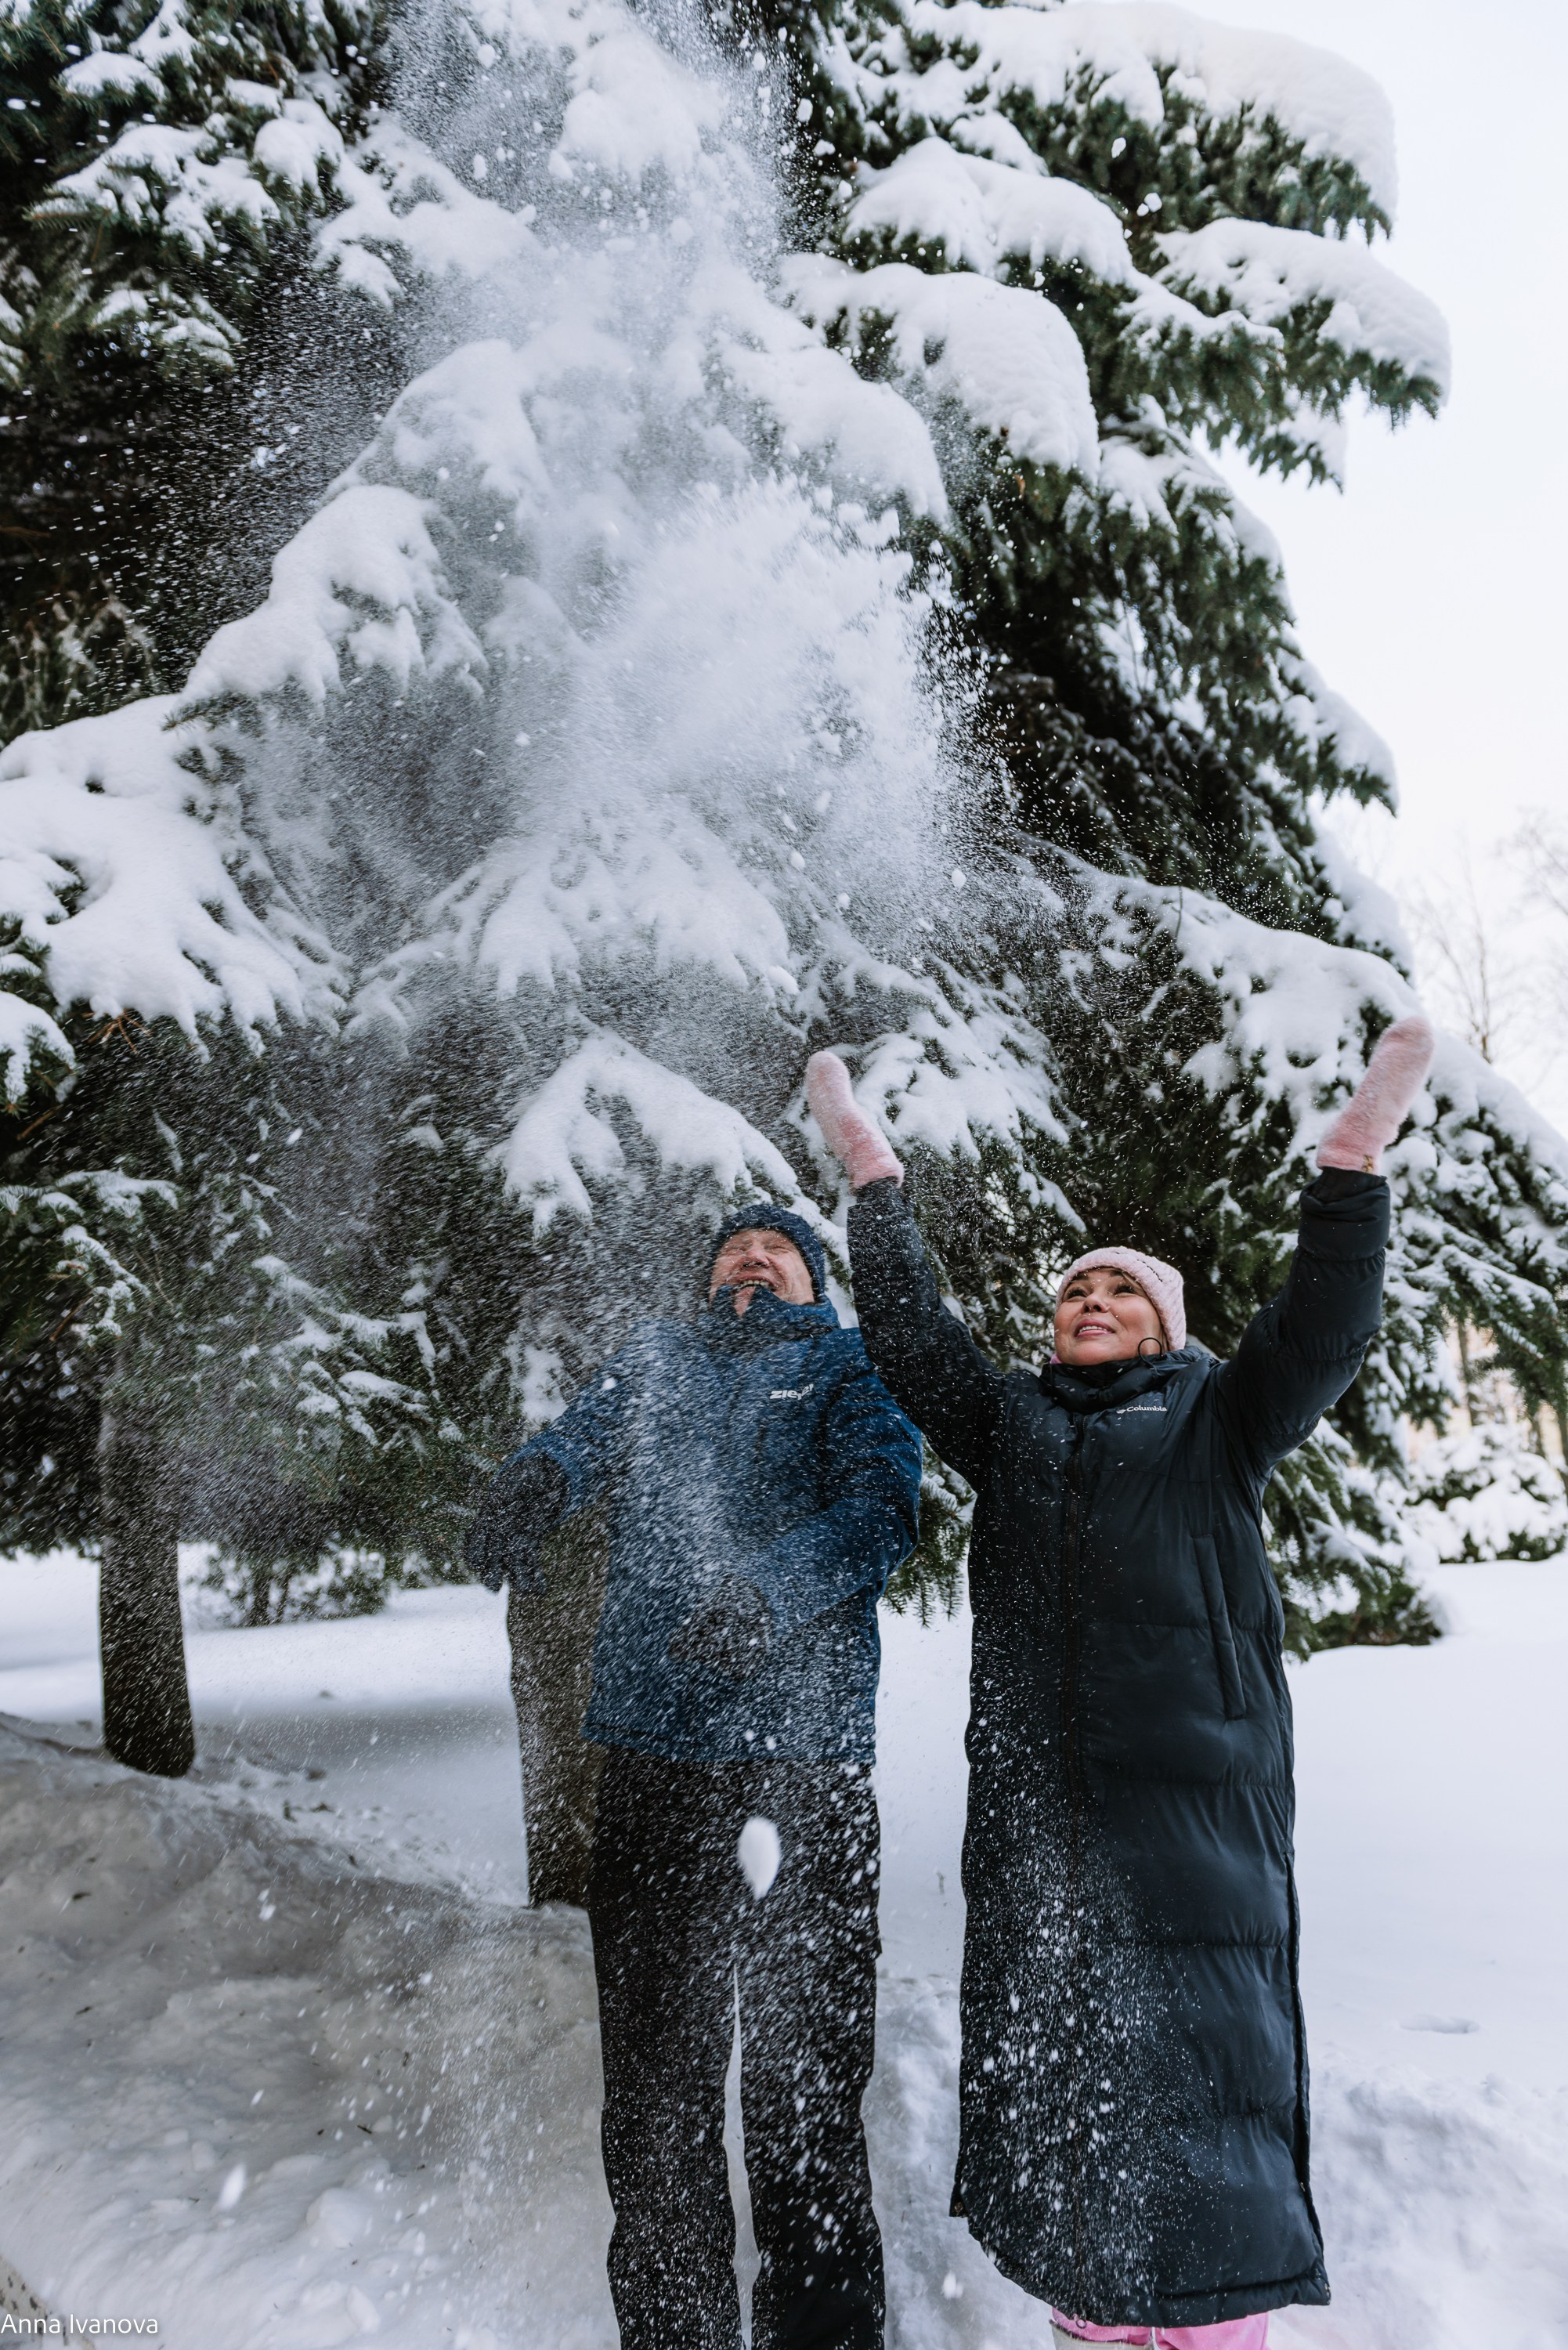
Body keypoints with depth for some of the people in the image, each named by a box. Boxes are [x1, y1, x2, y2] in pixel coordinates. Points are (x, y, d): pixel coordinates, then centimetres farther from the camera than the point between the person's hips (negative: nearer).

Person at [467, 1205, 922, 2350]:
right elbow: (582, 1436, 3)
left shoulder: (851, 1364, 10)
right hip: (651, 1747, 3)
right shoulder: (655, 1357, 21)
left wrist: (772, 1588, -25)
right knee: (652, 2078, 11)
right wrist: (529, 1486, -21)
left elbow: (881, 1501, -7)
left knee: (804, 2087, 3)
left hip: (800, 1752, -3)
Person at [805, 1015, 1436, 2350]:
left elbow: (1321, 1338, -4)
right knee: (1051, 2076, 8)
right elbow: (909, 1333, 12)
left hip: (1194, 1802, -3)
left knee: (1193, 2069, -3)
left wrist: (1355, 1156, -12)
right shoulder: (1012, 1427, 16)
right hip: (1034, 1810, 3)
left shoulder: (1214, 1426, 9)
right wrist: (870, 1169, 8)